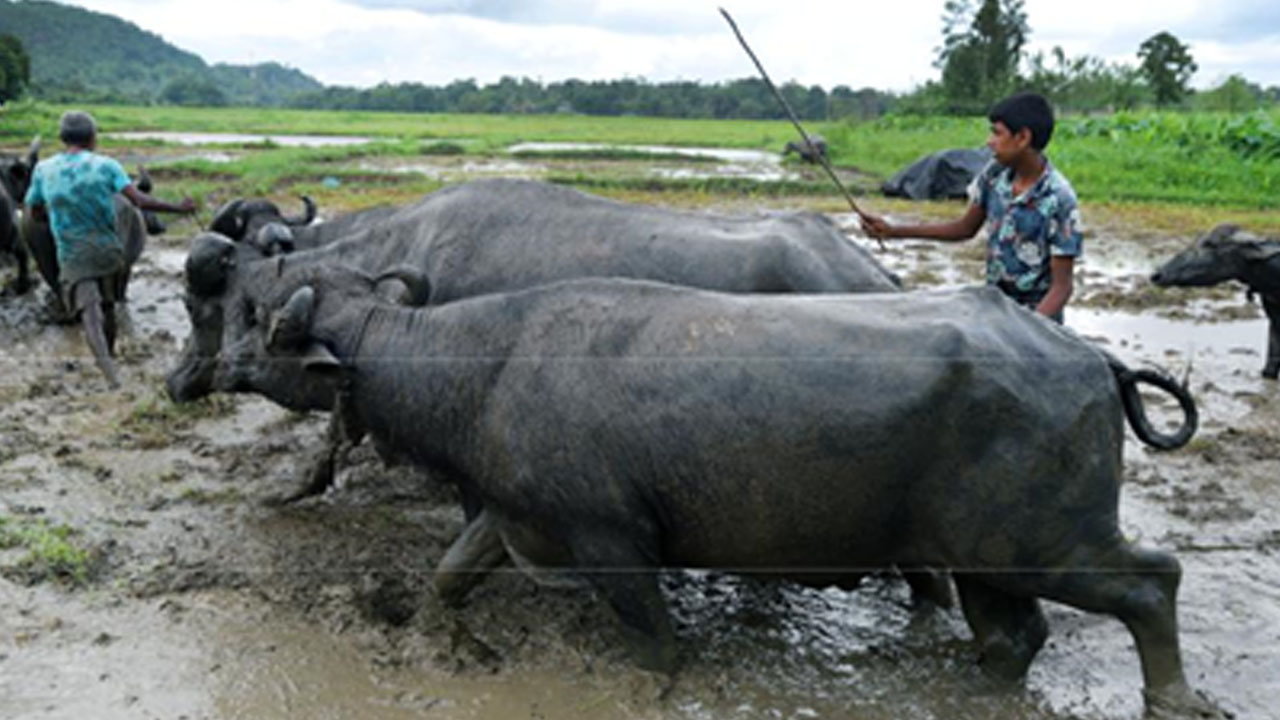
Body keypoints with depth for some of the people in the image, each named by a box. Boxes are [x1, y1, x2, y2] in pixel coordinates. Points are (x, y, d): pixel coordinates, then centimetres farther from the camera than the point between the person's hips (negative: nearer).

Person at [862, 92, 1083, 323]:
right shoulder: (995, 174, -3)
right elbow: (966, 228, 11)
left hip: (1036, 313, -5)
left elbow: (1062, 285, -16)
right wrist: (893, 231, 6)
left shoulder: (1059, 200, -19)